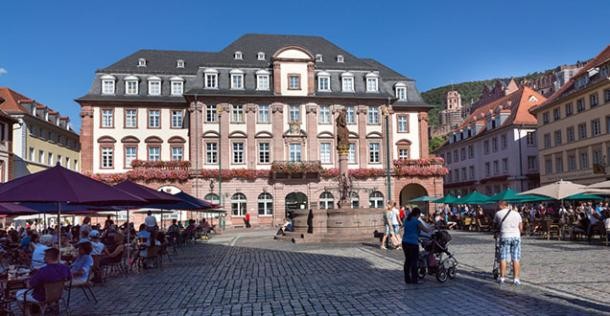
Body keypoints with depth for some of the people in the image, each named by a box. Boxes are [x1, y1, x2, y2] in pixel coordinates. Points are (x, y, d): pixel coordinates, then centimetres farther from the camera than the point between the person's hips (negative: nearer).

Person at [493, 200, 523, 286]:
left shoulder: (498, 213, 2)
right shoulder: (517, 213, 12)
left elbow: (495, 225, 11)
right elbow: (521, 227, 11)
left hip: (504, 237, -2)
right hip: (516, 237, 3)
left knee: (503, 258, 5)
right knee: (516, 259, 4)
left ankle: (502, 277, 10)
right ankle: (516, 279, 3)